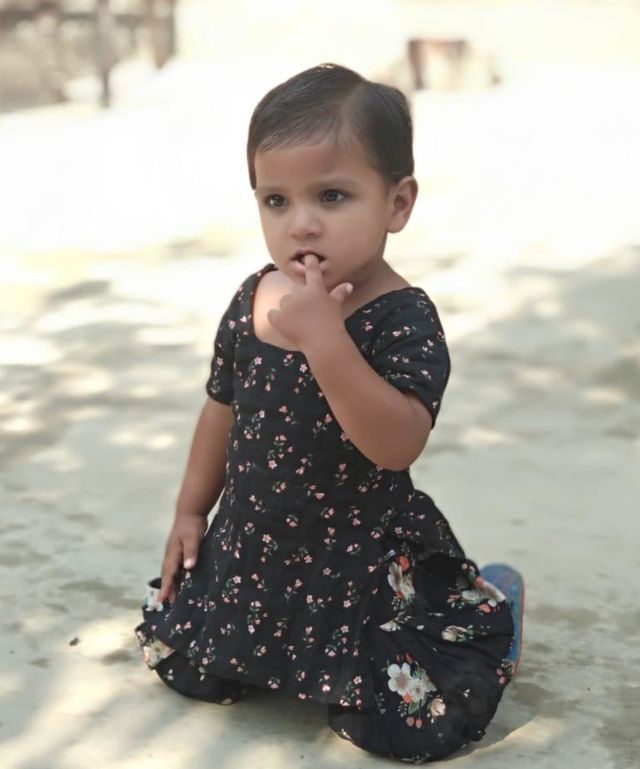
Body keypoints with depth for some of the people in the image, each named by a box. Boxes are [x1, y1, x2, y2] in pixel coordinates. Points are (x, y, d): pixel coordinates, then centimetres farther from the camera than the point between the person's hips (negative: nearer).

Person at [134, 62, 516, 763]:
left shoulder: (402, 318, -22)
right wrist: (191, 510, 16)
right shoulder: (251, 300, -4)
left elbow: (397, 443, -36)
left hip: (366, 561, -6)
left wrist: (322, 335, -41)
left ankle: (485, 600, 21)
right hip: (252, 547, 6)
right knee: (184, 668, 15)